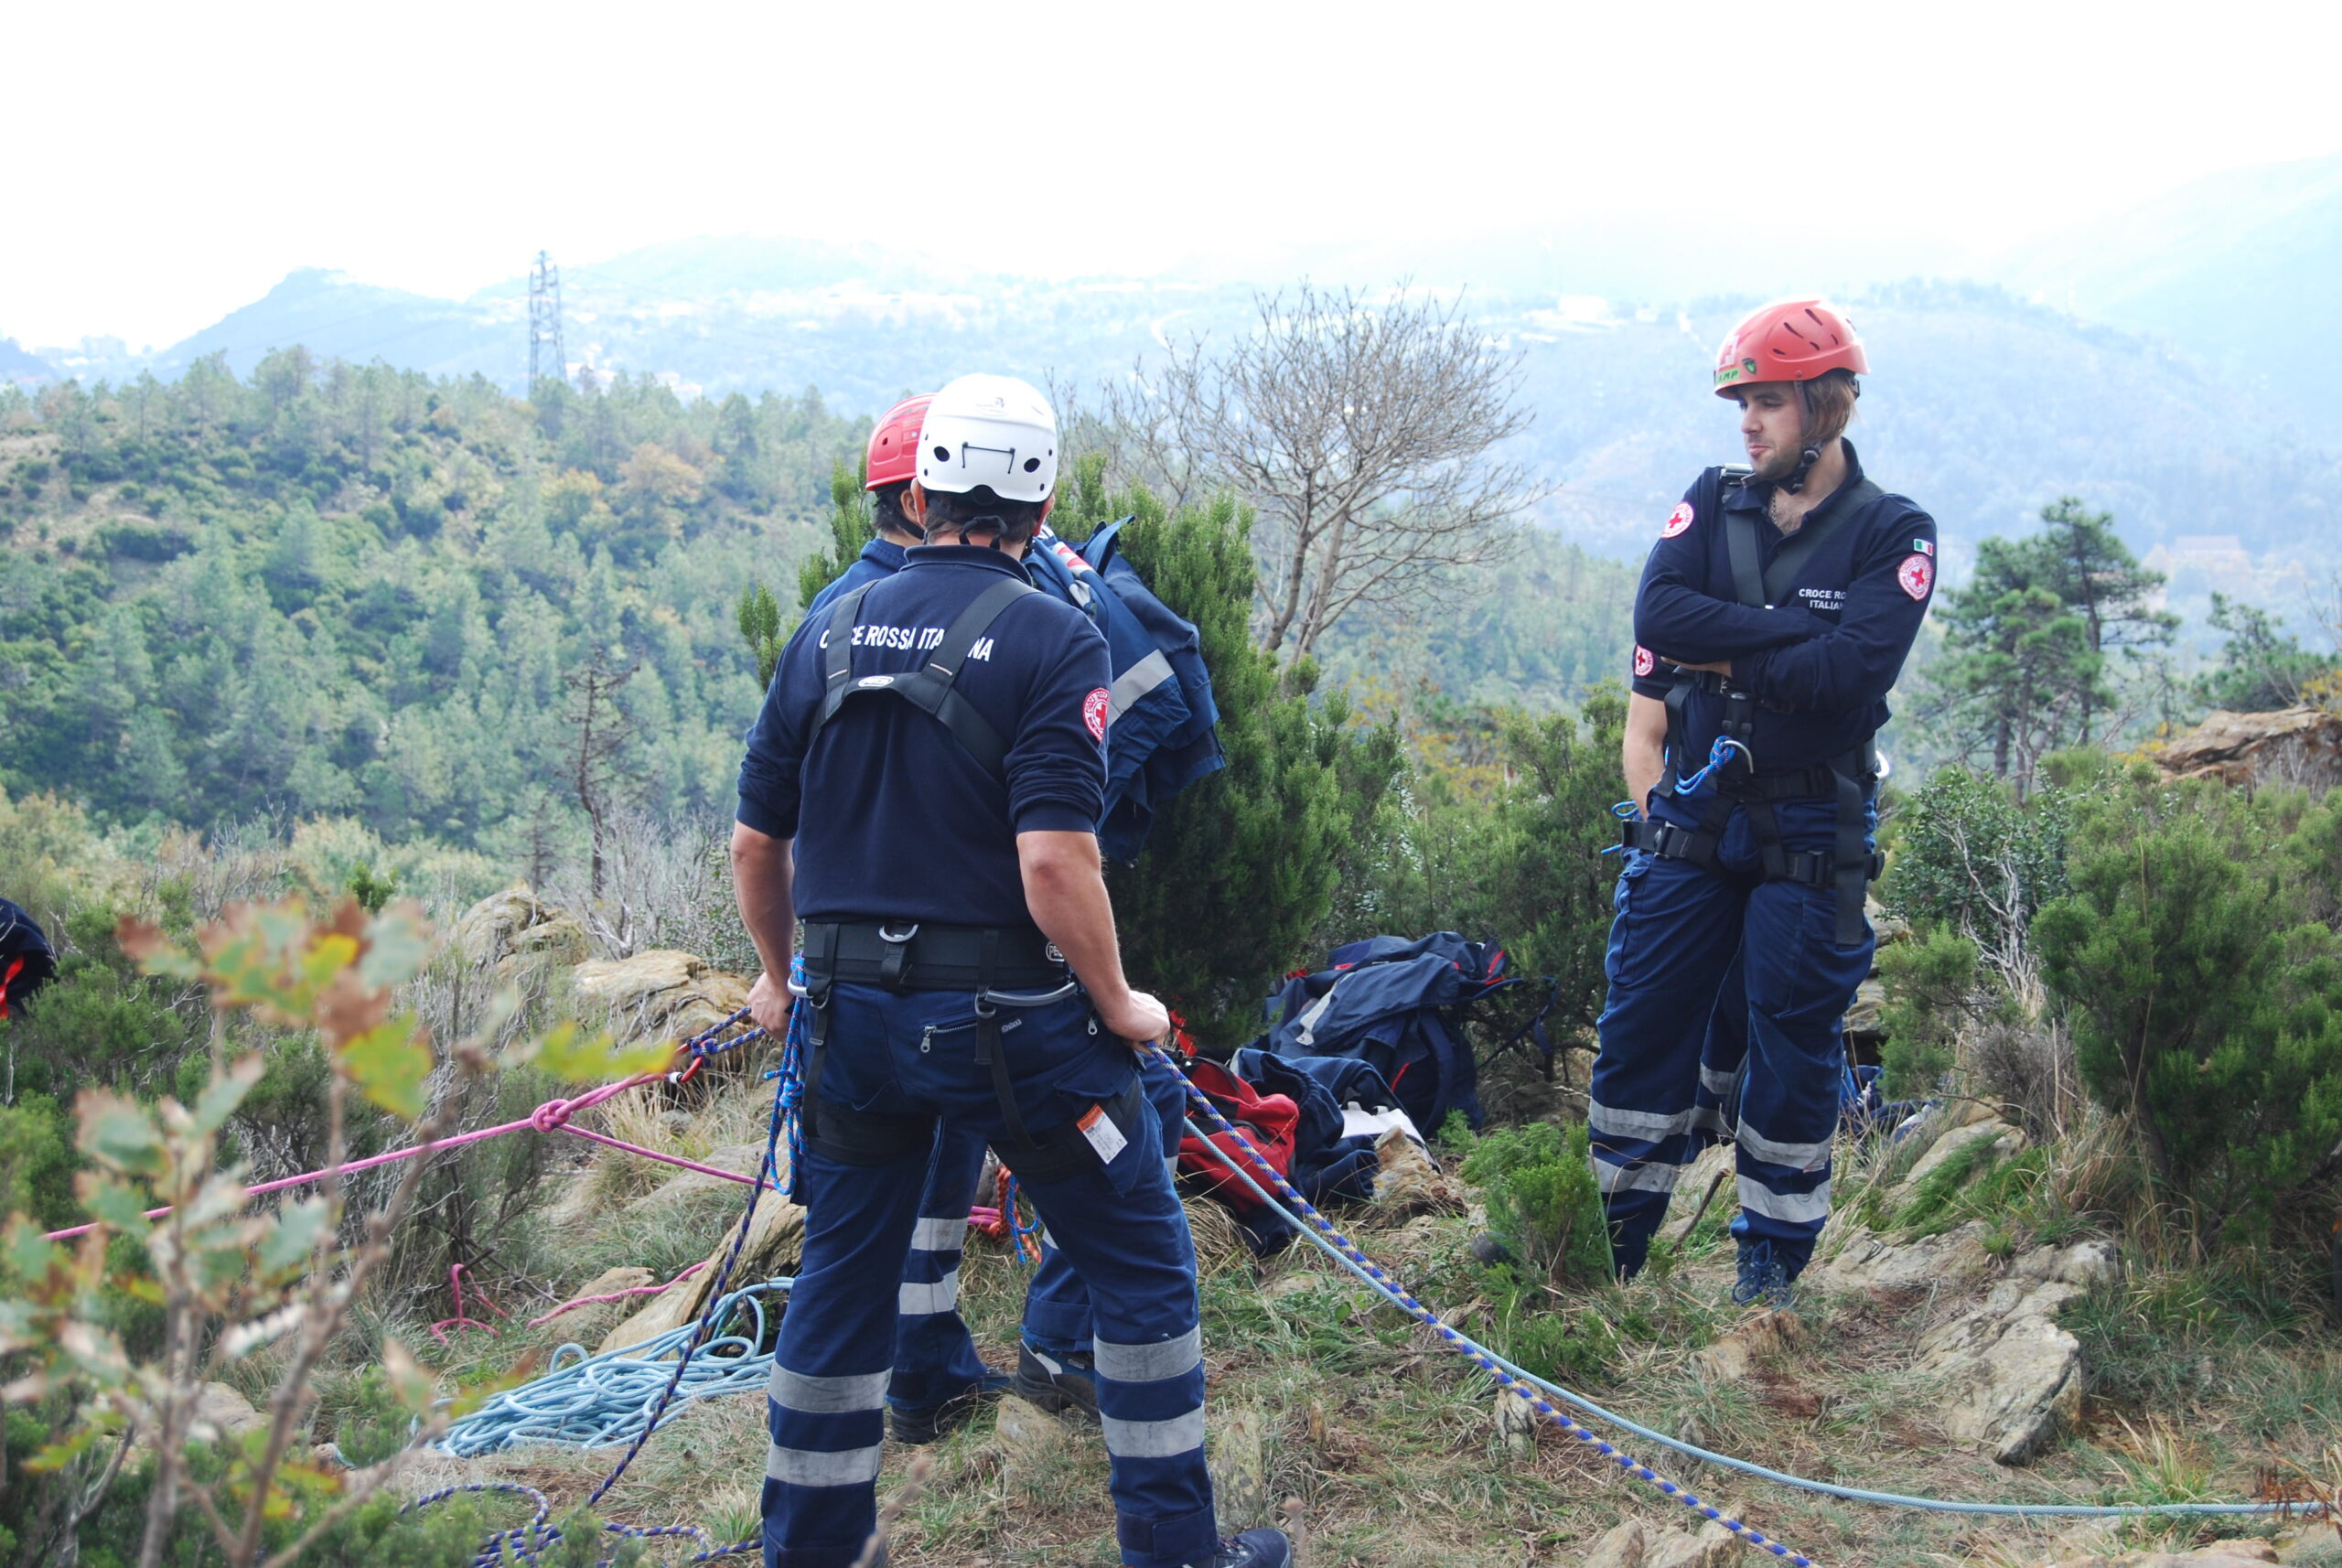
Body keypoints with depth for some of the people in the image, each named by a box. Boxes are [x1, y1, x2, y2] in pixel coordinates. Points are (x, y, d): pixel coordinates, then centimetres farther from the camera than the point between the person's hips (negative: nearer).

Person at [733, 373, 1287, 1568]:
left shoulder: (829, 630, 4)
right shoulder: (1050, 639, -12)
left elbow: (755, 843, 8)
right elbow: (1053, 862, -21)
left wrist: (780, 976, 24)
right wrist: (1119, 1006, -7)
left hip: (854, 1011, 5)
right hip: (1010, 1018, -5)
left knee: (842, 1279, 18)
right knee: (1141, 1265, 12)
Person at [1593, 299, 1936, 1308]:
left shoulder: (1893, 535, -5)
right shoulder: (1712, 504, 5)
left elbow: (1848, 674, -21)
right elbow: (1658, 615, -14)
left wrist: (1720, 653, -13)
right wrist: (1797, 636, -19)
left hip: (1809, 835, -3)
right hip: (1692, 817, 3)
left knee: (1792, 1040, 4)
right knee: (1644, 1019, 5)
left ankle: (1773, 1254, 20)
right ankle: (1616, 1236, 19)